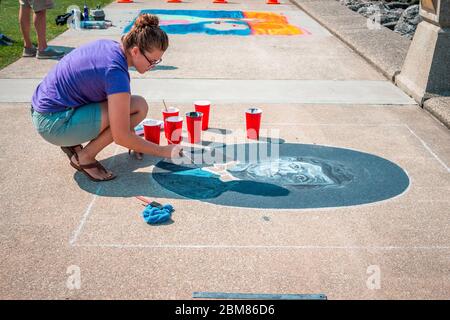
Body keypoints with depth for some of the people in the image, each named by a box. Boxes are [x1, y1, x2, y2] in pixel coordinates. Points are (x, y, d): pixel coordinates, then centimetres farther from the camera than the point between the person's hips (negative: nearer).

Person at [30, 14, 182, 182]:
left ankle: (73, 143, 13)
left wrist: (133, 140, 20)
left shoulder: (109, 46, 3)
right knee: (138, 107, -15)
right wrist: (164, 151, -10)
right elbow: (121, 137, -21)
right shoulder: (115, 72, -24)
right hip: (54, 125, -9)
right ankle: (85, 157, -5)